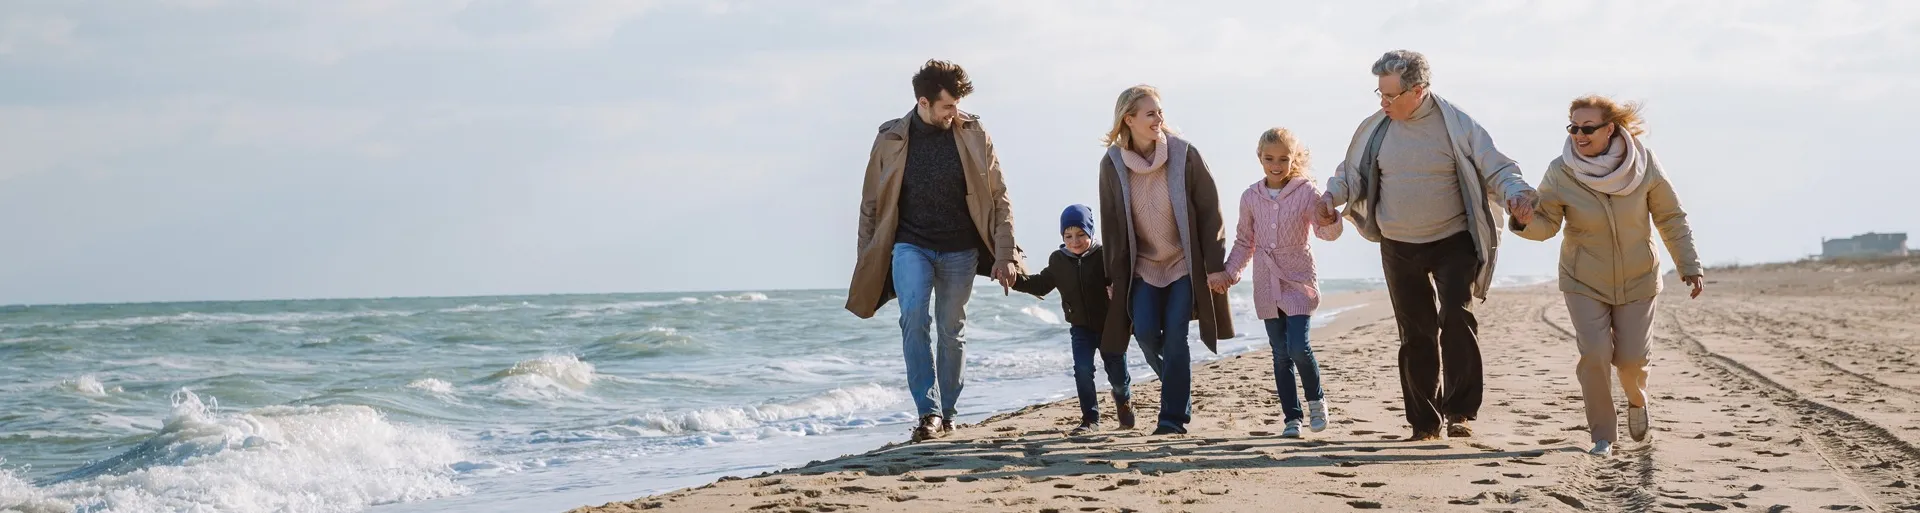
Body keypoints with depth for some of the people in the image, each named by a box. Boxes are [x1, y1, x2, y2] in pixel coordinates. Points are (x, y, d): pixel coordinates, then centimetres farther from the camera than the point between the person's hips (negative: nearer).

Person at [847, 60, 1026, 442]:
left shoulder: (973, 135, -2)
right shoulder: (892, 140, -2)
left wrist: (1004, 255, -4)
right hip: (910, 246, -1)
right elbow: (871, 204, 5)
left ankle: (947, 412, 21)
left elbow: (999, 198, 2)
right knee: (914, 316, -22)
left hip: (960, 250, 1)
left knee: (952, 330, 6)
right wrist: (867, 264, 3)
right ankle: (928, 411, -22)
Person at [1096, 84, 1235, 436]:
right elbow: (1111, 224, 4)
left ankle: (1174, 416, 0)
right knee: (1146, 333, -11)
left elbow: (1209, 212, -6)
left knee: (1174, 338, -10)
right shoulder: (1112, 165, -5)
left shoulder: (1184, 155, -11)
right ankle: (1179, 391, 17)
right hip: (1142, 265, 2)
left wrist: (1215, 266, -9)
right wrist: (1114, 277, 4)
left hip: (1184, 264, -2)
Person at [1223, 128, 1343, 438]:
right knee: (1280, 354, 4)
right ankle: (1292, 417, 10)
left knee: (1298, 347, -14)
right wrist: (1229, 272, 4)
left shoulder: (1306, 192, -6)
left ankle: (1316, 399, 11)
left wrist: (1329, 222, -35)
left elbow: (1325, 232, -13)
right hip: (1267, 285, 3)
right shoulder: (1250, 198, 4)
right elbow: (1244, 242, 14)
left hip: (1298, 281, -3)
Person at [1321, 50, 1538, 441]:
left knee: (1455, 317, -20)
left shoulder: (1457, 126, -8)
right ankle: (1425, 422, 17)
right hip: (1398, 249, 3)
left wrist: (1516, 193, -27)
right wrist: (1331, 196, -9)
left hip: (1452, 243, -3)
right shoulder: (1375, 129, 1)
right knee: (1416, 334, 8)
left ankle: (1460, 411, -13)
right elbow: (1352, 174, 12)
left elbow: (1497, 169, -6)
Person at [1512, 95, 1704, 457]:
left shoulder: (1643, 164, -15)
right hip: (1584, 282, -1)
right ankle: (1603, 435, 5)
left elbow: (1671, 217, -4)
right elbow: (1546, 224, -15)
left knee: (1630, 358, 1)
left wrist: (1689, 266, -6)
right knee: (1595, 354, -14)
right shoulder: (1560, 173, -17)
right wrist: (1524, 222, -38)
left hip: (1637, 281, 1)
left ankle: (1637, 401, 38)